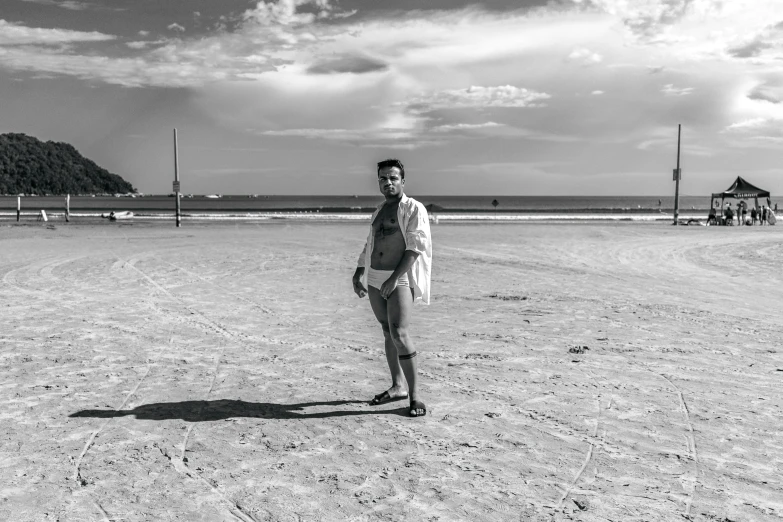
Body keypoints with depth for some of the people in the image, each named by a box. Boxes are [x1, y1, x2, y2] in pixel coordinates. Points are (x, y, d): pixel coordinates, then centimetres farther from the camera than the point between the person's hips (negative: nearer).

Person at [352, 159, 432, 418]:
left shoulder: (414, 209, -5)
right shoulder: (378, 211, 17)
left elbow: (415, 247, -14)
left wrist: (394, 279, -20)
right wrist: (358, 273, 11)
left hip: (400, 280, -7)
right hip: (374, 280, 7)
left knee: (399, 334, -16)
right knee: (388, 333, 12)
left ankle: (414, 395, -9)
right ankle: (397, 387, 23)